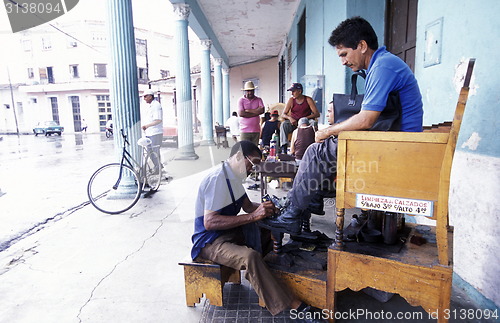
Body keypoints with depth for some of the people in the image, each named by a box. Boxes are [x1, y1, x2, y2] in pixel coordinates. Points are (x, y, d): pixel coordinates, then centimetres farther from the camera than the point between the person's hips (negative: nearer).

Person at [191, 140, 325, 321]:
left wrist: (264, 208, -6)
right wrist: (253, 216, -31)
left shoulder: (233, 177, 8)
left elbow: (248, 206, 17)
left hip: (230, 232, 10)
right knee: (250, 257, -34)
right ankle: (295, 306, -26)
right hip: (210, 241, -10)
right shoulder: (217, 179, -22)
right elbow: (209, 222, -30)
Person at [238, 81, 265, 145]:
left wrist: (247, 110, -6)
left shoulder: (258, 100, 9)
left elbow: (262, 110, -8)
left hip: (256, 130, 3)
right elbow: (241, 113, -12)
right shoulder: (241, 100, 2)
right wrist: (256, 113, -8)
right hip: (244, 131, -3)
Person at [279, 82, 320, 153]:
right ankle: (283, 148, -35)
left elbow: (317, 114, -10)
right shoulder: (291, 100, 2)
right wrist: (290, 118, -21)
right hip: (293, 123, 2)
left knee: (313, 123, -33)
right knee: (284, 124, -27)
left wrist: (305, 118, -24)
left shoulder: (308, 100, -3)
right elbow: (283, 114, 1)